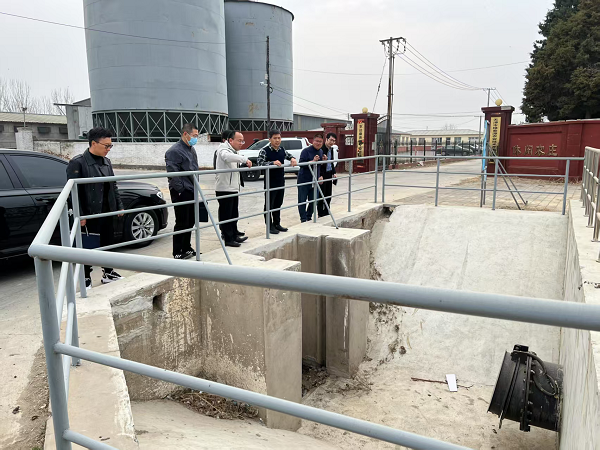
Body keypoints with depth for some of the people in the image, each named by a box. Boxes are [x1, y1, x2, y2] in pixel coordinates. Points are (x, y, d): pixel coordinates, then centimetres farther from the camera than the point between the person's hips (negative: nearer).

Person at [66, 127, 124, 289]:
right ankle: (86, 279, 18)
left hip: (107, 212, 7)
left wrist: (119, 206, 13)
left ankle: (108, 273, 30)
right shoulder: (78, 163, -13)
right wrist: (79, 216, -19)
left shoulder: (106, 162, 10)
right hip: (90, 214, -7)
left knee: (108, 243, 15)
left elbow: (113, 186, 17)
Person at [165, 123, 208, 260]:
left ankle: (186, 248, 28)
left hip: (191, 192, 9)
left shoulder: (191, 149, 17)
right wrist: (181, 190, -19)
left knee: (190, 222, 15)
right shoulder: (174, 151, -13)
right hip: (181, 194, -9)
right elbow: (172, 174, -18)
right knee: (182, 223, -4)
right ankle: (178, 253, 6)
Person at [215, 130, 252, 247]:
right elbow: (227, 157, -36)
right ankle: (228, 238, 2)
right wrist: (245, 159, -39)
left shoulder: (233, 151, 20)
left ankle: (234, 234, 28)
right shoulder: (223, 149, -11)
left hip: (233, 188, 10)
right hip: (224, 189, -10)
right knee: (226, 215, -3)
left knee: (234, 214, 17)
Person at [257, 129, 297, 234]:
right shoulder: (265, 151, -13)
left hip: (281, 181, 7)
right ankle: (270, 226, 12)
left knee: (278, 203, 15)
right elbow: (260, 163, -24)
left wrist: (292, 159, 1)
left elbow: (289, 155, 24)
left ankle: (277, 224, 27)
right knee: (269, 204, 3)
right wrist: (273, 163, -36)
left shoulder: (282, 150, 7)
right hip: (270, 182, -6)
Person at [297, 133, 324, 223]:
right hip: (304, 180, -6)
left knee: (313, 201, 11)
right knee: (302, 201, -3)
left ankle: (309, 218, 26)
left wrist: (321, 176, 6)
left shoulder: (321, 152, 11)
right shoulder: (306, 151, -11)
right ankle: (303, 219, 6)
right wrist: (313, 161, -28)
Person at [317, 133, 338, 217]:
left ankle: (326, 214, 22)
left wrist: (334, 172, 14)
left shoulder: (331, 149, 12)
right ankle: (321, 215, 8)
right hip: (322, 175, -8)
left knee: (328, 196, 12)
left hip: (329, 174, 8)